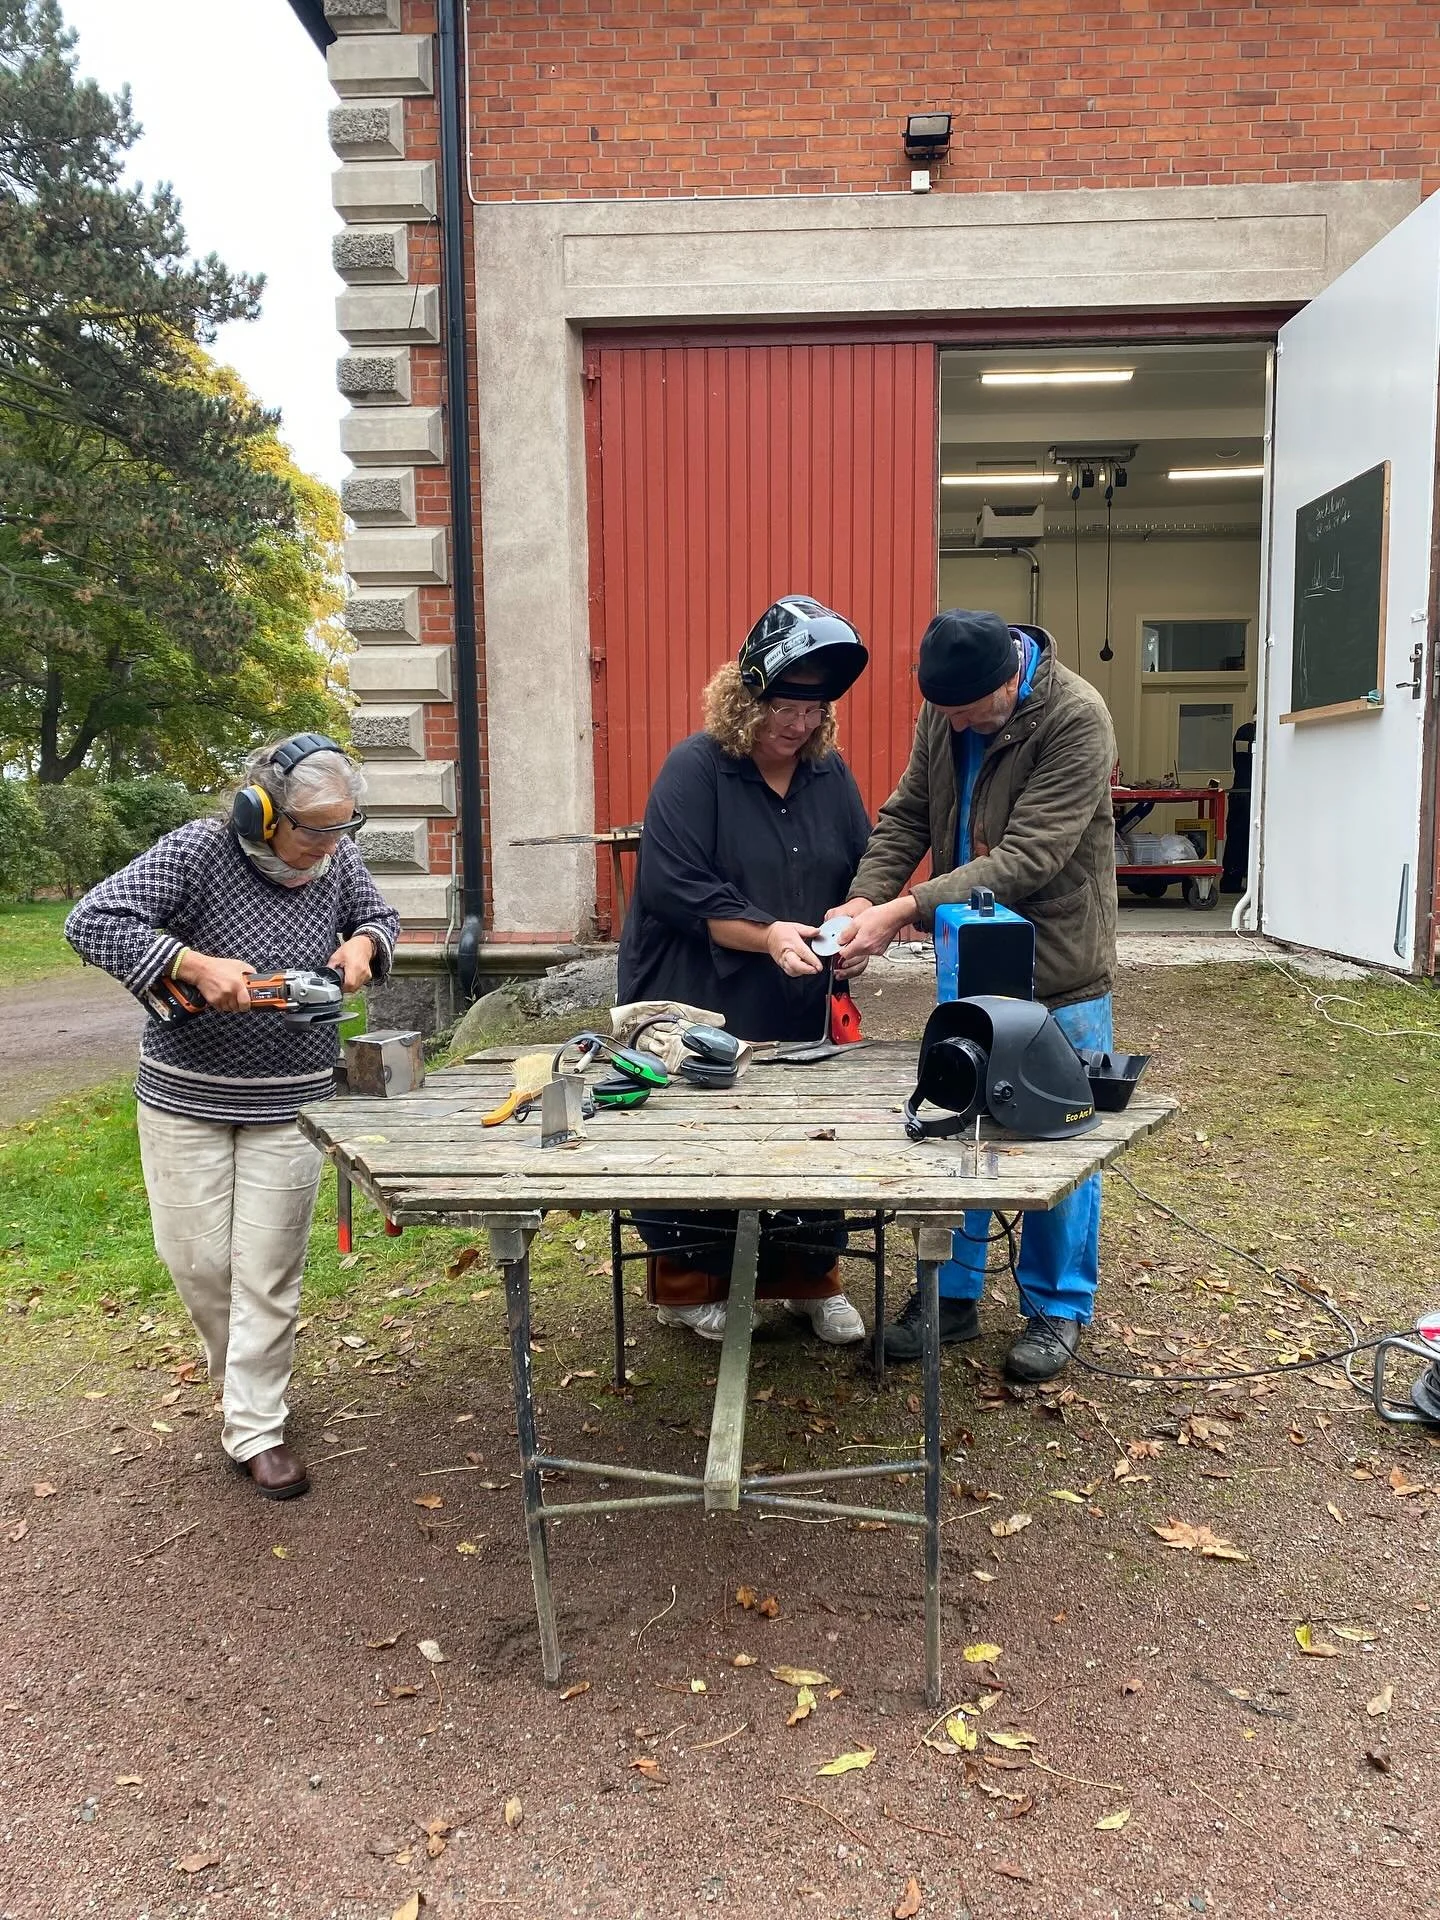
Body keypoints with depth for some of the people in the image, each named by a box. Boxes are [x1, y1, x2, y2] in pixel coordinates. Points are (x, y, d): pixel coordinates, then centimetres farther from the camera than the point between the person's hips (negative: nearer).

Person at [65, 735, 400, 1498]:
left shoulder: (337, 859, -4)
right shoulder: (196, 851, -17)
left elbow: (378, 918, 14)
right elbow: (91, 921, -21)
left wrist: (363, 944, -11)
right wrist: (195, 964, -31)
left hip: (289, 1101, 2)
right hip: (186, 1095, -2)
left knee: (268, 1272, 3)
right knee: (198, 1258, 7)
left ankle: (255, 1428, 15)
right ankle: (239, 1377, 37)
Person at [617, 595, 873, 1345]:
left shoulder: (829, 773, 6)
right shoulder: (694, 768, -12)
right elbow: (673, 888, -17)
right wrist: (765, 935, -25)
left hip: (798, 1008, 5)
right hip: (695, 1003, -5)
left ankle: (812, 1282, 29)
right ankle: (687, 1289, 25)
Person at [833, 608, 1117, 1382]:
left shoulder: (1076, 718, -22)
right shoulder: (943, 710, -3)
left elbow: (1027, 859, -28)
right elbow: (906, 814, 2)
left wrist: (905, 910, -31)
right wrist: (864, 898, -16)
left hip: (1059, 973, -6)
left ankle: (1058, 1308, 26)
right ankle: (953, 1294, 29)